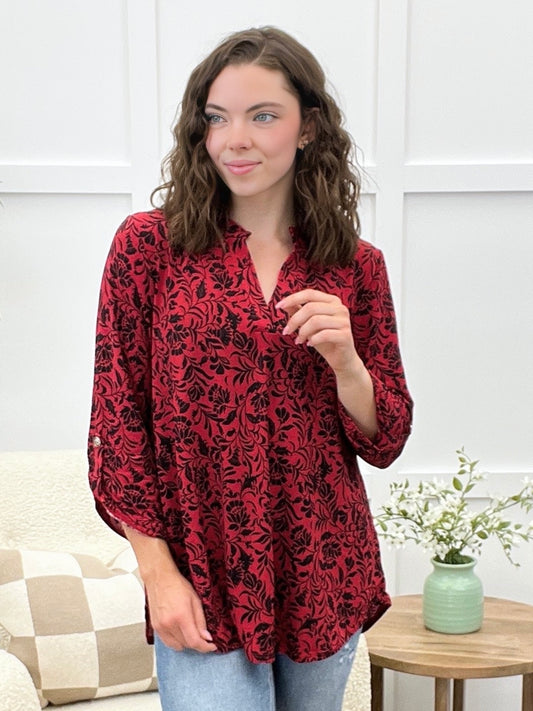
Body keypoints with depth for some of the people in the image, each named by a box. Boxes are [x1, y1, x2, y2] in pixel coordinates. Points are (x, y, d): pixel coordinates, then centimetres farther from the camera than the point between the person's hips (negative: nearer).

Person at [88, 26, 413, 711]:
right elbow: (117, 418, -4)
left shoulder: (356, 264, 1)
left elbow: (383, 441, 4)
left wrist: (345, 361, -15)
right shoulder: (148, 244, -5)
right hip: (201, 579, -3)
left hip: (325, 573, 3)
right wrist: (157, 571, -9)